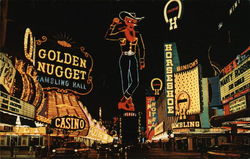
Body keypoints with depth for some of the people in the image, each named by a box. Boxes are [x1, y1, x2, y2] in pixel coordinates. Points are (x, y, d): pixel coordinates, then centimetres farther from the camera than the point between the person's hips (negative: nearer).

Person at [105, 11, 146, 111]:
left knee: (135, 81, -5)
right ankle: (128, 103, 11)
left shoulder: (137, 34, 5)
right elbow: (108, 36, -13)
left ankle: (123, 102, 4)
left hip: (133, 59, 3)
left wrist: (142, 62, 12)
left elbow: (141, 49, 12)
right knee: (125, 81, 2)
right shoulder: (121, 34, -3)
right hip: (124, 59, -3)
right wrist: (114, 24, -11)